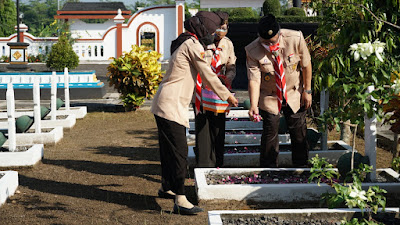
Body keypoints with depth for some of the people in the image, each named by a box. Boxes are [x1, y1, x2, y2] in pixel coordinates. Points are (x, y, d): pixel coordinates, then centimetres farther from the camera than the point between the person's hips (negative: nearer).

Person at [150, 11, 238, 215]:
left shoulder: (185, 43, 20)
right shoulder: (193, 45, -11)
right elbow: (209, 76, -8)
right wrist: (227, 96, 3)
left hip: (165, 105, 10)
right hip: (171, 106, -10)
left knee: (170, 150, 20)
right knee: (179, 152, -11)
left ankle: (166, 188, 33)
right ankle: (180, 201, -11)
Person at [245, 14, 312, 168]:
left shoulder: (295, 38, -22)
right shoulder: (253, 51, -24)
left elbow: (306, 64, -8)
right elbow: (254, 79, -26)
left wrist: (307, 91, -3)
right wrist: (254, 105, -39)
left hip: (294, 93, 2)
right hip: (269, 97, -1)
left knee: (299, 132, 10)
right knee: (270, 133, 2)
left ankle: (301, 166, 29)